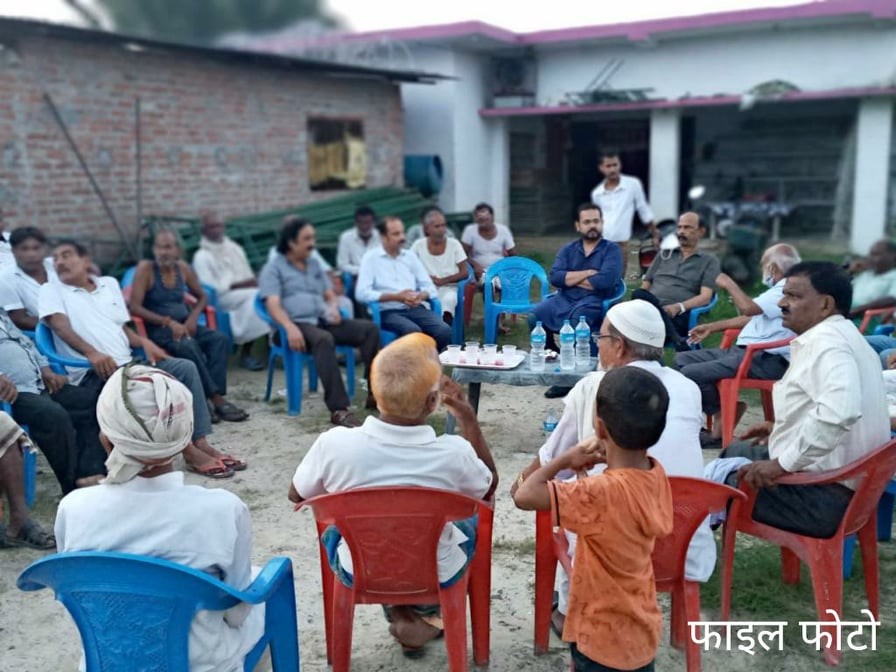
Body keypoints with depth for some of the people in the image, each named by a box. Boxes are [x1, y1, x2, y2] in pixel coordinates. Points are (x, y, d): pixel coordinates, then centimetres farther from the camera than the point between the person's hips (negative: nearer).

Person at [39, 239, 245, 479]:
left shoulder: (109, 283, 21)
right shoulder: (51, 290, 6)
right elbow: (60, 326, -11)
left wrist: (144, 342, 2)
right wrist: (92, 353, -27)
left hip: (127, 365, 6)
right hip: (92, 374, -6)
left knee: (186, 367, -12)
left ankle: (200, 442, -16)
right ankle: (188, 451, -26)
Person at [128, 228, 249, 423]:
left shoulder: (183, 268, 7)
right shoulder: (145, 268, -6)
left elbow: (202, 297, 19)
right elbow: (135, 307, -13)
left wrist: (193, 317, -3)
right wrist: (168, 321, -20)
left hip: (183, 324, 5)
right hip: (158, 328, -5)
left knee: (219, 339, -22)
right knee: (188, 346, -35)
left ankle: (208, 398, -31)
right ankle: (216, 399, -28)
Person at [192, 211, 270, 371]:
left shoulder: (235, 248, 19)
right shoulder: (202, 256, -1)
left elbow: (249, 276, 18)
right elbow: (210, 289, -10)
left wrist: (252, 283, -6)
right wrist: (237, 285, -17)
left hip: (246, 292, 5)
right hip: (221, 298, -5)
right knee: (254, 297, -35)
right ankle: (245, 353, -29)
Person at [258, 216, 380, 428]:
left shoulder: (314, 264, 25)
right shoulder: (273, 269, 6)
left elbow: (330, 295, 24)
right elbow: (273, 305, -8)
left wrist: (333, 308, -2)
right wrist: (290, 327, -27)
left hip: (323, 321, 6)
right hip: (297, 324, -6)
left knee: (370, 328, -18)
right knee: (324, 339, -39)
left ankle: (375, 394, -19)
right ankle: (338, 409, -46)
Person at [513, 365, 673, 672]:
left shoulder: (603, 492, -33)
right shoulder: (656, 474, -10)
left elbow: (524, 496, -34)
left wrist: (566, 459, -20)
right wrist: (603, 454, -7)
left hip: (604, 641, -7)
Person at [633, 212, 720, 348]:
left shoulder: (709, 261, 18)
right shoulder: (664, 254, 30)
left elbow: (705, 297, 4)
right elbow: (645, 286, 24)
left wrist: (679, 307, -17)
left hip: (678, 316, -3)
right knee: (639, 295, -36)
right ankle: (678, 343, -39)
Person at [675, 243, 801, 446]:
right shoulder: (781, 289, 21)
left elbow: (749, 308, -27)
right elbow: (751, 317, 30)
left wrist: (729, 284, -9)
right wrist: (712, 327, 29)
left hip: (766, 360, -11)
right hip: (744, 351, 11)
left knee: (691, 373, -24)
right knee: (682, 359, 7)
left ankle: (722, 429, -6)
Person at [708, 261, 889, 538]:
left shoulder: (825, 341, -20)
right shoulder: (841, 335, 12)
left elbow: (840, 409, -37)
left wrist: (783, 463, -30)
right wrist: (783, 429, 21)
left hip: (823, 496, -11)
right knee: (736, 452, 27)